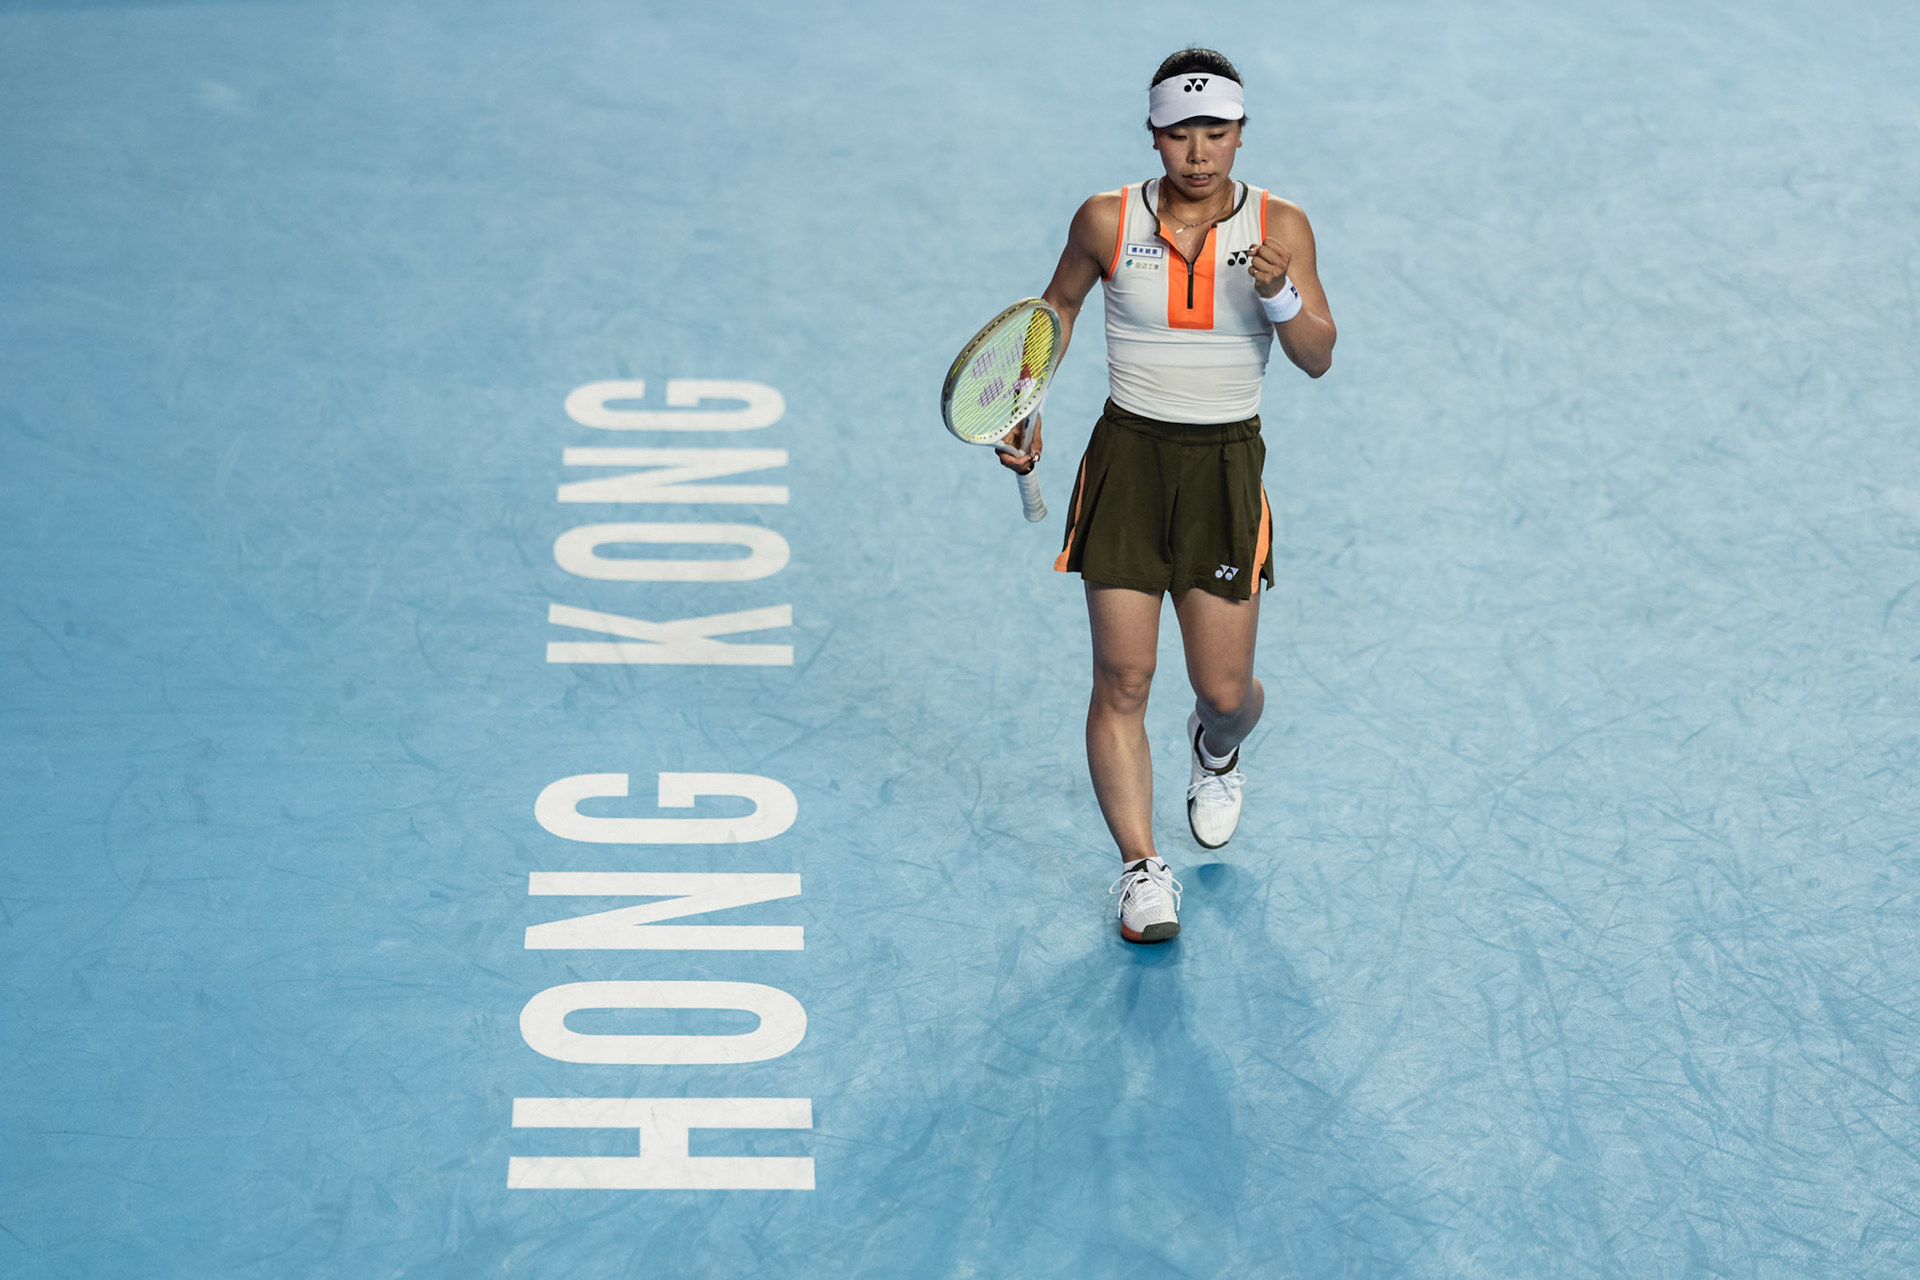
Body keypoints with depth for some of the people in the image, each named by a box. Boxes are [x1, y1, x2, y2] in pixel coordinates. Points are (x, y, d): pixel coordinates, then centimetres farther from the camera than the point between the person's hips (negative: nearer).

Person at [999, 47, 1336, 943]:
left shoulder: (1279, 226, -5)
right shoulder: (1108, 220, -4)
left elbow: (1317, 359, -8)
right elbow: (1058, 305, 14)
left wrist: (1280, 295, -27)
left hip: (1227, 467, 0)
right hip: (1127, 458, 0)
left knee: (1223, 689, 3)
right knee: (1122, 680, -6)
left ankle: (1216, 750, 40)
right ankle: (1140, 869, 1)